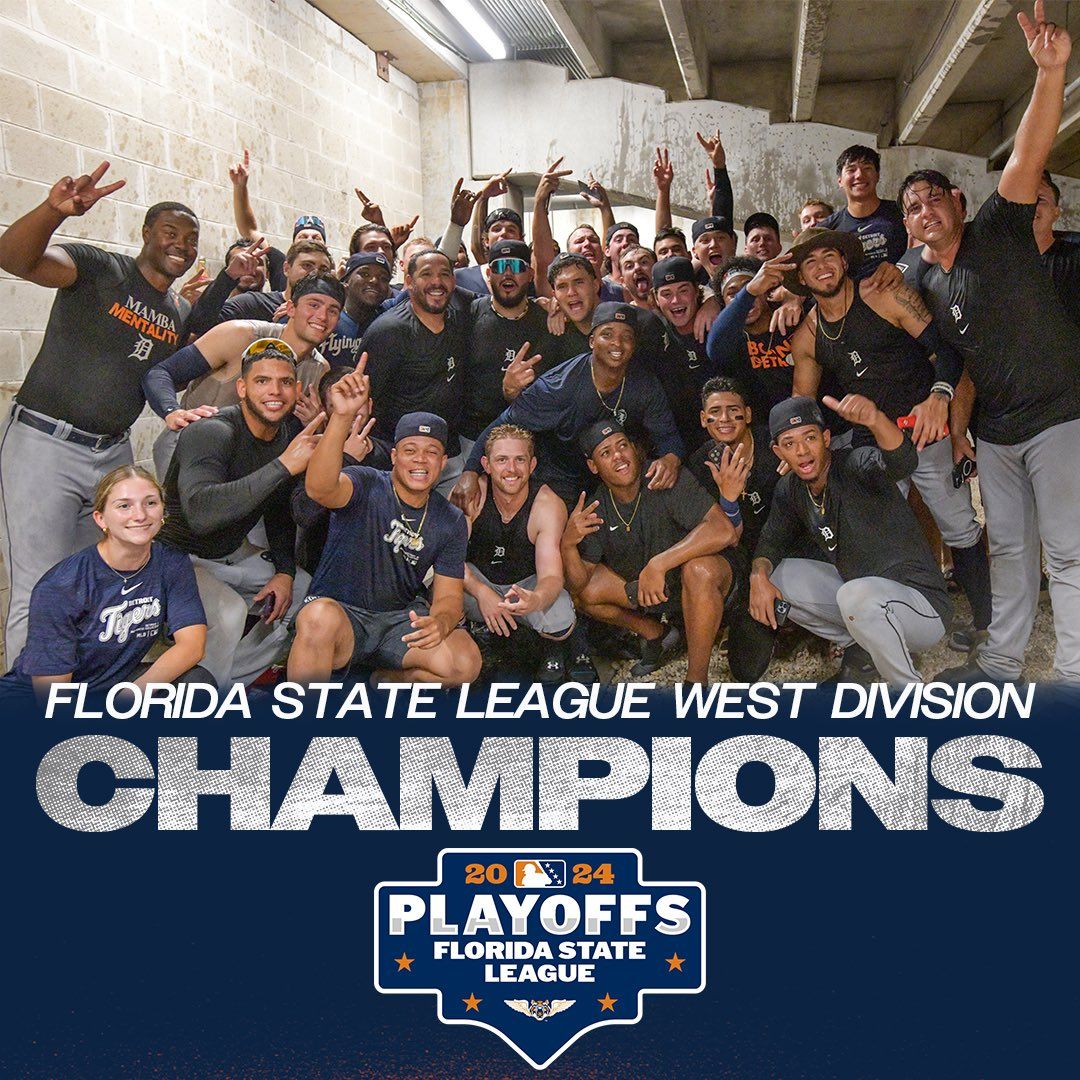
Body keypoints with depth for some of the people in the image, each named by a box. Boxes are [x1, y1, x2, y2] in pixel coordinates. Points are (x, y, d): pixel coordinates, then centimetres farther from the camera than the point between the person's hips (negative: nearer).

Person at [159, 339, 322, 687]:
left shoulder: (290, 435, -2)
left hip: (235, 554, 8)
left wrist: (284, 571, 0)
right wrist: (283, 466, -45)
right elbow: (200, 512, -45)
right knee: (228, 611, -33)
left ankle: (227, 683, 12)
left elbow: (279, 512, 14)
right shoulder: (210, 433, -26)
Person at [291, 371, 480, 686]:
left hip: (400, 619, 4)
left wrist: (439, 622, -25)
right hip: (340, 610, -4)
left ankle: (389, 679, 9)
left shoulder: (451, 521, 4)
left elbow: (448, 596, 2)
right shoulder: (366, 486, -9)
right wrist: (342, 417, -48)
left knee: (465, 664, -22)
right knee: (319, 618, -39)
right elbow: (320, 488, -33)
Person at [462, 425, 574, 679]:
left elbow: (551, 576, -30)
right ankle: (480, 626, 4)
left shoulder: (549, 505, -24)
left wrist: (536, 599, -56)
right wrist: (481, 592, -41)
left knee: (560, 625, -33)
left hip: (528, 583, -1)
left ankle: (551, 649, 9)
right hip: (479, 579, 1)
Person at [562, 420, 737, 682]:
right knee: (582, 592, -8)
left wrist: (658, 564, -42)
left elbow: (723, 530, -37)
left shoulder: (666, 481, -24)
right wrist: (567, 545, -31)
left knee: (699, 568, -38)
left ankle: (697, 678, -23)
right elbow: (581, 584, -10)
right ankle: (656, 634, 12)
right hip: (643, 590, 6)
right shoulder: (596, 509, -9)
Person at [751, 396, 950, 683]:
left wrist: (875, 420, -62)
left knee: (857, 594, -39)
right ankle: (864, 649, 11)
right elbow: (773, 540, 13)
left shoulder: (855, 466, -20)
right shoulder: (789, 490, 2)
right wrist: (759, 576, -9)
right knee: (775, 576, 2)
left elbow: (902, 462, -42)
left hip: (924, 605, -8)